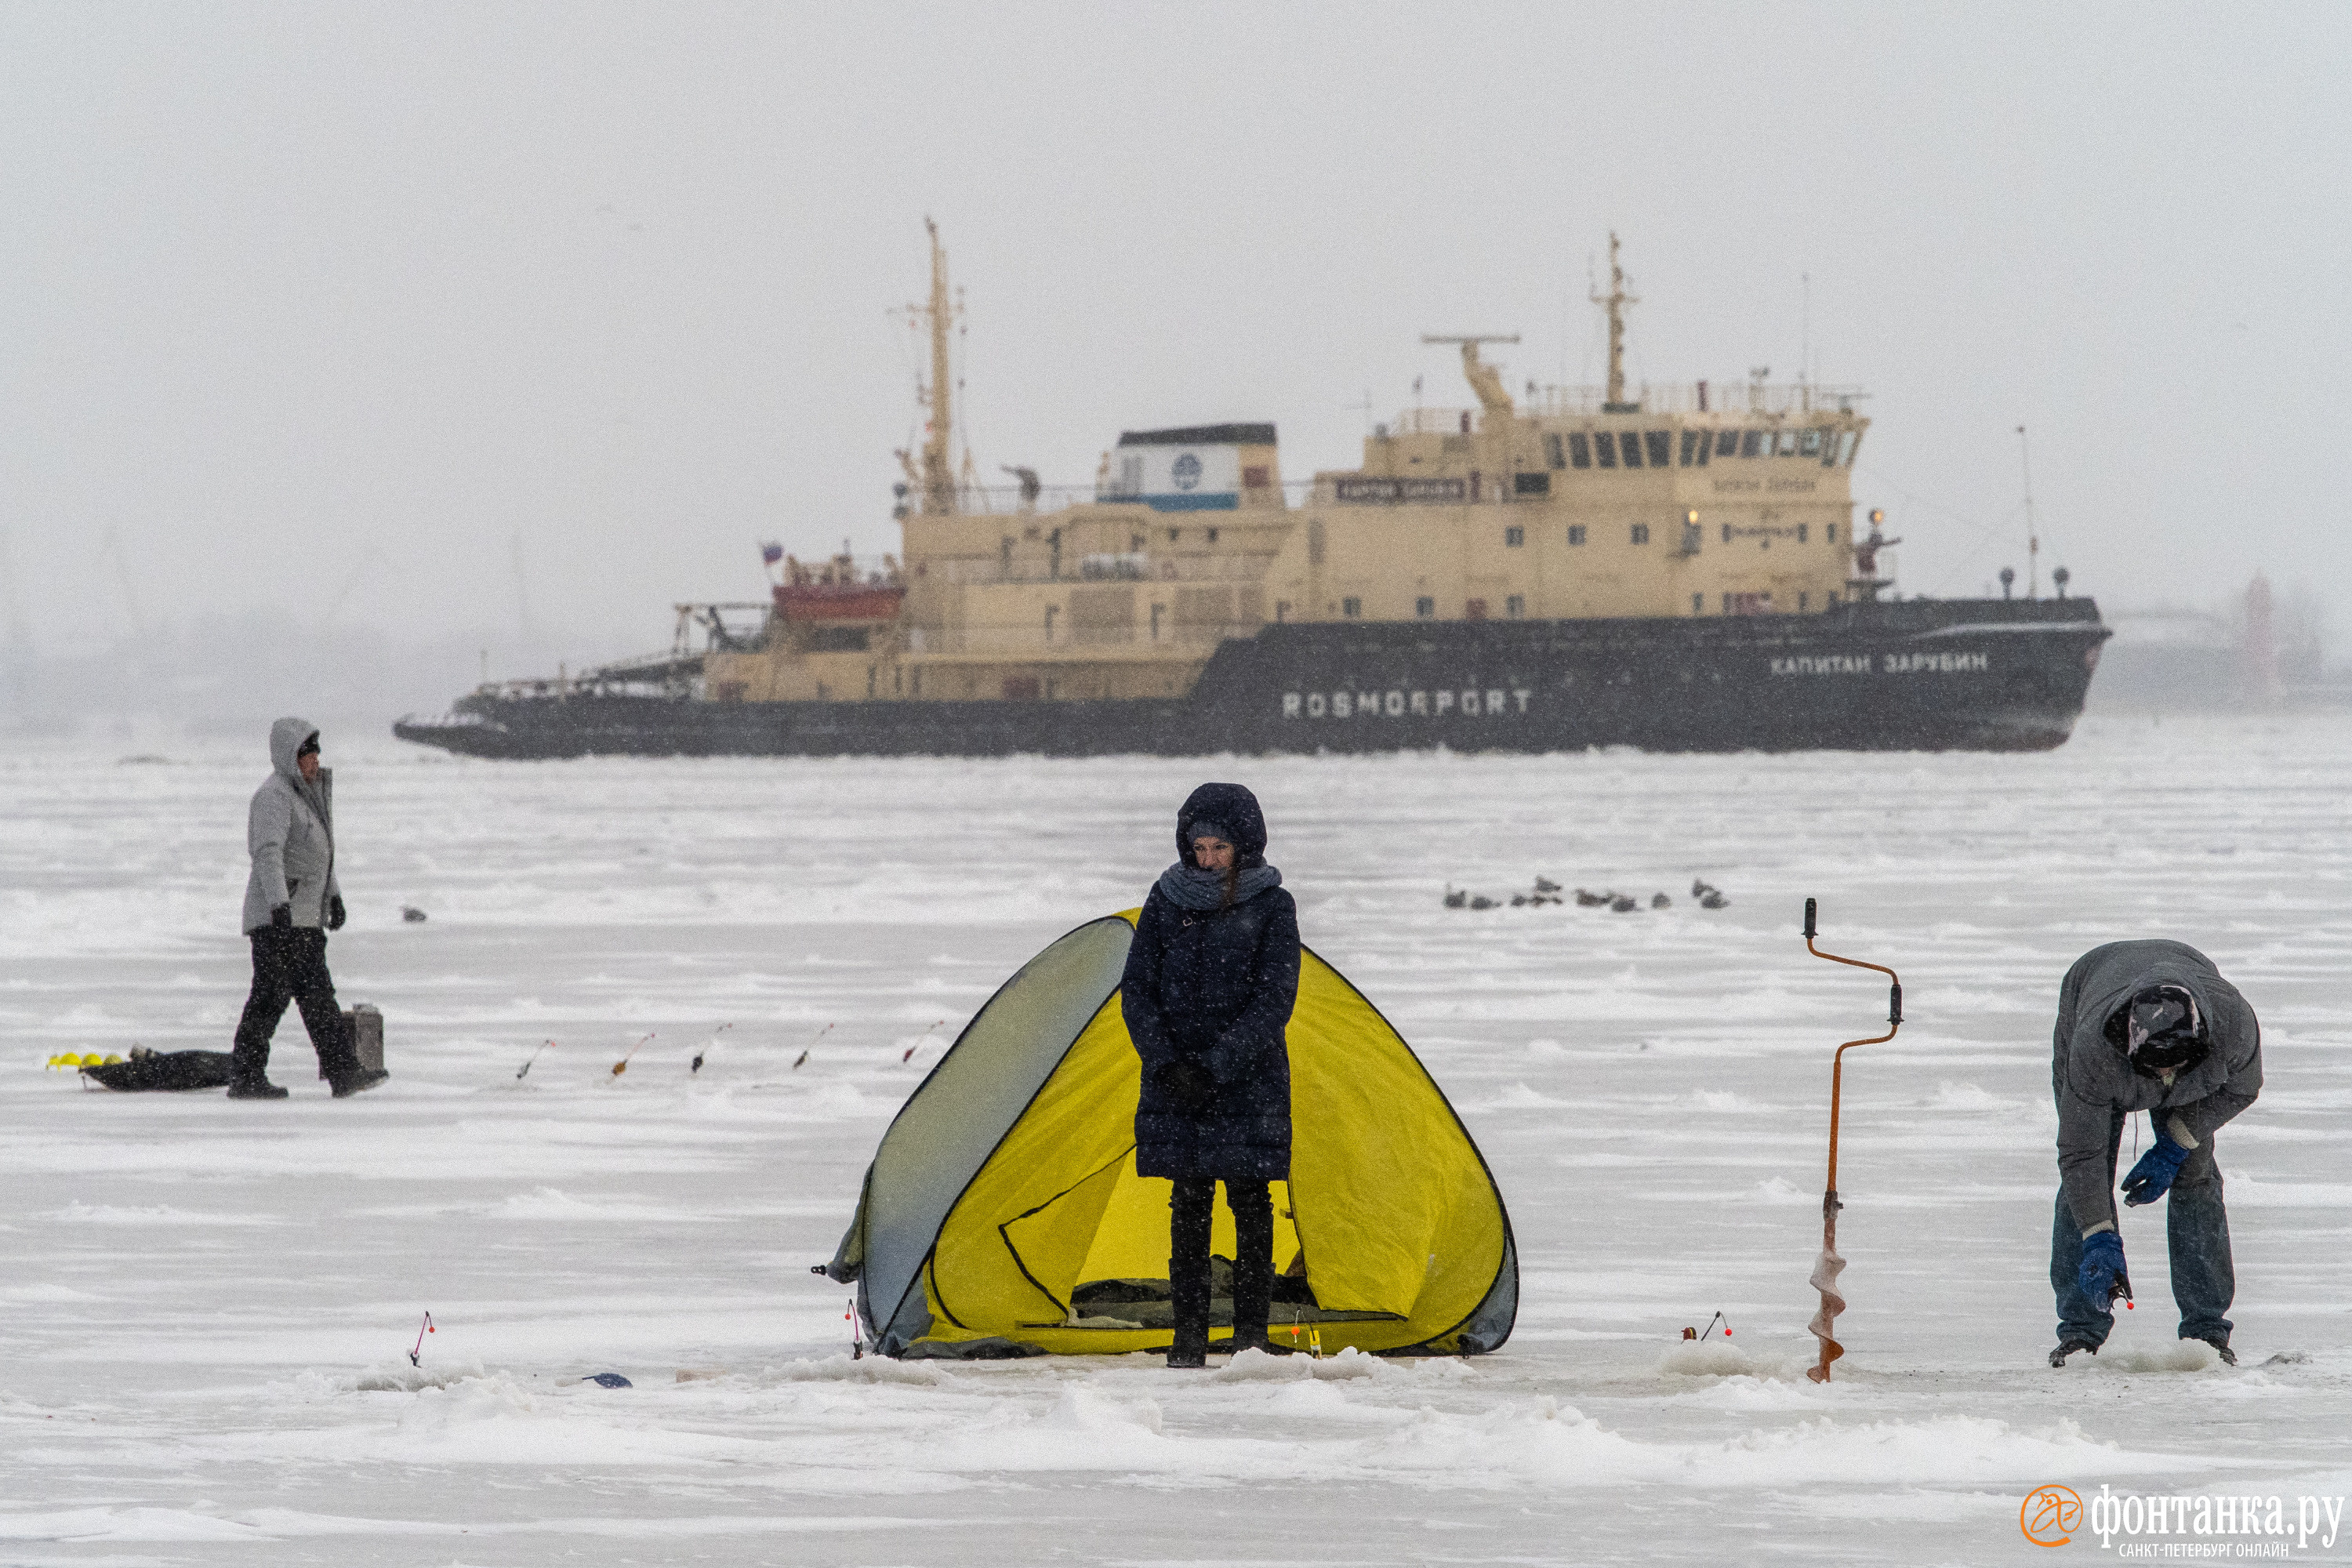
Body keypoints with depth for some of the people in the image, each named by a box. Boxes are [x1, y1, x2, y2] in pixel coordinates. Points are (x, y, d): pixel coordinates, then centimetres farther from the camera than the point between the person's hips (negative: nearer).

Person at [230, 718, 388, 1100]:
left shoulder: (311, 792, 19)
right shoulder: (274, 795, -13)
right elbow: (268, 853, -24)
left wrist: (334, 896, 29)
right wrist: (279, 904, -33)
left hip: (307, 918, 10)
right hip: (275, 917, -10)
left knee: (318, 995, 8)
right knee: (272, 995, -9)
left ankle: (345, 1072, 7)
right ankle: (245, 1078, -5)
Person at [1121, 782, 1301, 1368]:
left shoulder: (1271, 907, -4)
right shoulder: (1169, 902, 4)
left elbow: (1273, 1002, -9)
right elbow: (1137, 990, 4)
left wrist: (1218, 1066, -16)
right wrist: (1166, 1064, -9)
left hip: (1249, 1083, -2)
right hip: (1177, 1086, 2)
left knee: (1250, 1202, -1)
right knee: (1189, 1204, 3)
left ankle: (1250, 1332, 6)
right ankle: (1189, 1334, 7)